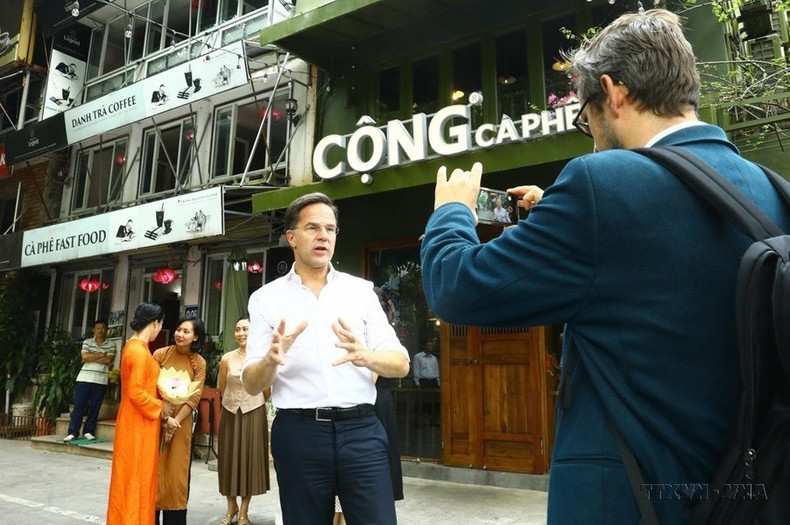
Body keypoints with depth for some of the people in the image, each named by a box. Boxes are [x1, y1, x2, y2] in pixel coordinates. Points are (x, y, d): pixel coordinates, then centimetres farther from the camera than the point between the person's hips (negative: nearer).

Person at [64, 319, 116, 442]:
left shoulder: (111, 345, 4)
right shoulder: (87, 342, 7)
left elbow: (108, 360, -10)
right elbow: (84, 357, -8)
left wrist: (91, 358, -8)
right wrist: (101, 354, -6)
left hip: (100, 380, 0)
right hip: (84, 378, 0)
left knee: (95, 407, 4)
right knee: (79, 405, 0)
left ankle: (88, 431, 14)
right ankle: (73, 432, 5)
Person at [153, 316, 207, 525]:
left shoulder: (199, 363, -4)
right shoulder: (160, 354, -5)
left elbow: (195, 397, -7)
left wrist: (175, 421, -15)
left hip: (181, 423, 0)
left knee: (176, 472, 8)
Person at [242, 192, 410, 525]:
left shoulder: (361, 290, 5)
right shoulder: (266, 298, 4)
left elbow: (401, 364, 1)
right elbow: (251, 384, 2)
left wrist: (366, 356, -20)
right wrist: (271, 359, -20)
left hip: (360, 429, 1)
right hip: (298, 433, 0)